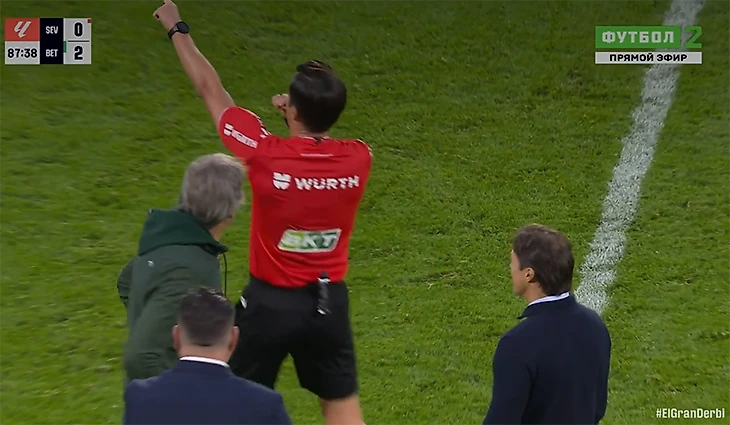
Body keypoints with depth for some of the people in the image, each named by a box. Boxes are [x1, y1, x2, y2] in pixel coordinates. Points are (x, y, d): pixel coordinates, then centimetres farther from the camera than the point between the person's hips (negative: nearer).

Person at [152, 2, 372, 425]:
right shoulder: (358, 159, -13)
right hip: (331, 300, 3)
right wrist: (302, 111, 10)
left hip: (271, 301, -3)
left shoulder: (266, 155, -22)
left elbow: (212, 90, -8)